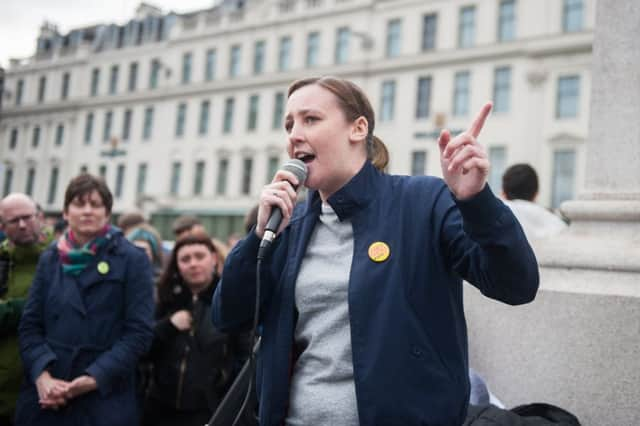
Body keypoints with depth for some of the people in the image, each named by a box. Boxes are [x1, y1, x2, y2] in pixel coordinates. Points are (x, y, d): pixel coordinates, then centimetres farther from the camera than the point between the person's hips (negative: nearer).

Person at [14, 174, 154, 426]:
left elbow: (140, 331, -7)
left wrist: (94, 378, -16)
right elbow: (29, 325, 6)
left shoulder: (132, 260, -2)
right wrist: (42, 375, -11)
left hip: (105, 398, -3)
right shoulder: (49, 259, 10)